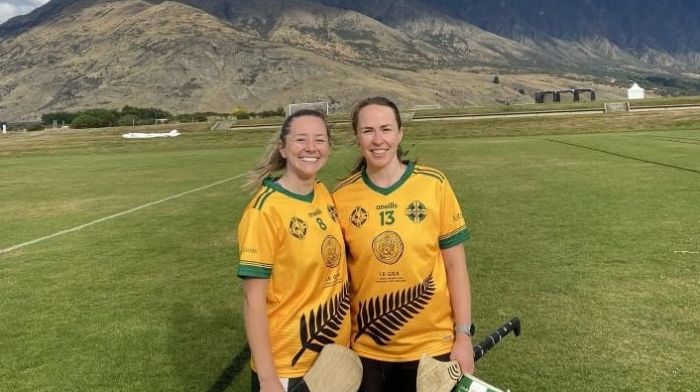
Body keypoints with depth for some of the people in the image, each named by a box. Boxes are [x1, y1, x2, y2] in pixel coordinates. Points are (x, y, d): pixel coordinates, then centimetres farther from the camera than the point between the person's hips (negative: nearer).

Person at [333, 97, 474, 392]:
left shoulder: (434, 185, -9)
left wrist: (463, 335, -5)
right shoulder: (342, 197, -7)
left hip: (432, 343, -1)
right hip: (367, 348, 1)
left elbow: (455, 264, -4)